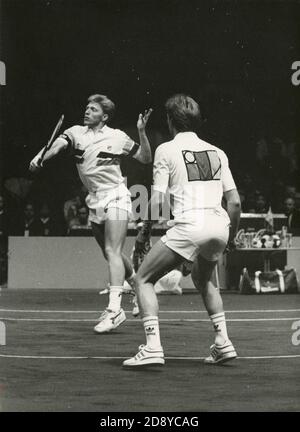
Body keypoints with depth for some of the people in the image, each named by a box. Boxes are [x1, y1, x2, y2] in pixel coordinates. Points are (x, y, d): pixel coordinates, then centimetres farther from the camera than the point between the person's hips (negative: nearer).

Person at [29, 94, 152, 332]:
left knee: (112, 252, -16)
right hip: (95, 201, 5)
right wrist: (40, 157, -34)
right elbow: (57, 144, -14)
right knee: (112, 253, 15)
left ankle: (114, 309, -22)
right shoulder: (76, 132, 4)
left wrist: (142, 132, -10)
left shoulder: (117, 137, -2)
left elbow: (146, 159, 3)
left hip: (115, 197, -5)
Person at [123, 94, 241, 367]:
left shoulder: (166, 150, 3)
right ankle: (223, 342, 22)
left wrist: (144, 233, 9)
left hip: (189, 226, -6)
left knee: (143, 280, 7)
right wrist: (231, 237, 26)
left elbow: (157, 201, -4)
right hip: (219, 225, 6)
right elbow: (235, 202, 13)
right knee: (203, 280, 33)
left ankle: (153, 347, -9)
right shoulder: (216, 153, 17)